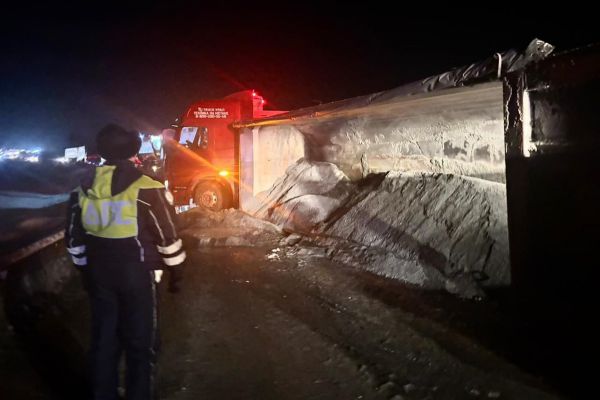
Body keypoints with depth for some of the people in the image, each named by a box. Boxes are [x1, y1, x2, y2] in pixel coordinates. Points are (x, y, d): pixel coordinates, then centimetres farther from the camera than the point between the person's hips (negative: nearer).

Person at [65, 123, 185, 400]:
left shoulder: (83, 190, 2)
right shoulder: (147, 190, -14)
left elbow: (74, 240, 9)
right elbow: (168, 238, -10)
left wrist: (86, 271, 22)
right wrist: (176, 273, 3)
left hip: (99, 274, 5)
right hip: (137, 274, -5)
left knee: (104, 339, 16)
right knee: (140, 343, 8)